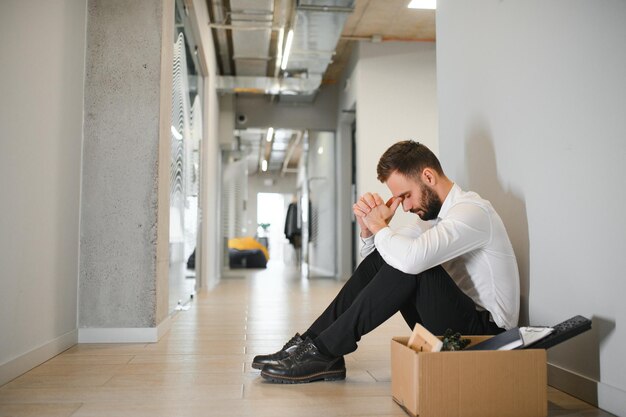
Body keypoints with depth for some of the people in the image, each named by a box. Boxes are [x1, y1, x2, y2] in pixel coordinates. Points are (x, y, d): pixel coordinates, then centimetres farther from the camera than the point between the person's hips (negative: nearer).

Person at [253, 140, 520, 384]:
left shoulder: (472, 211, -18)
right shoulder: (436, 213, 11)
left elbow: (411, 258, -36)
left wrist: (379, 225, -17)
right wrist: (368, 228, -6)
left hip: (485, 331, -9)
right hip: (453, 324, 9)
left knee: (408, 263, -28)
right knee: (378, 259, -2)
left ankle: (324, 353, -20)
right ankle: (310, 343, -5)